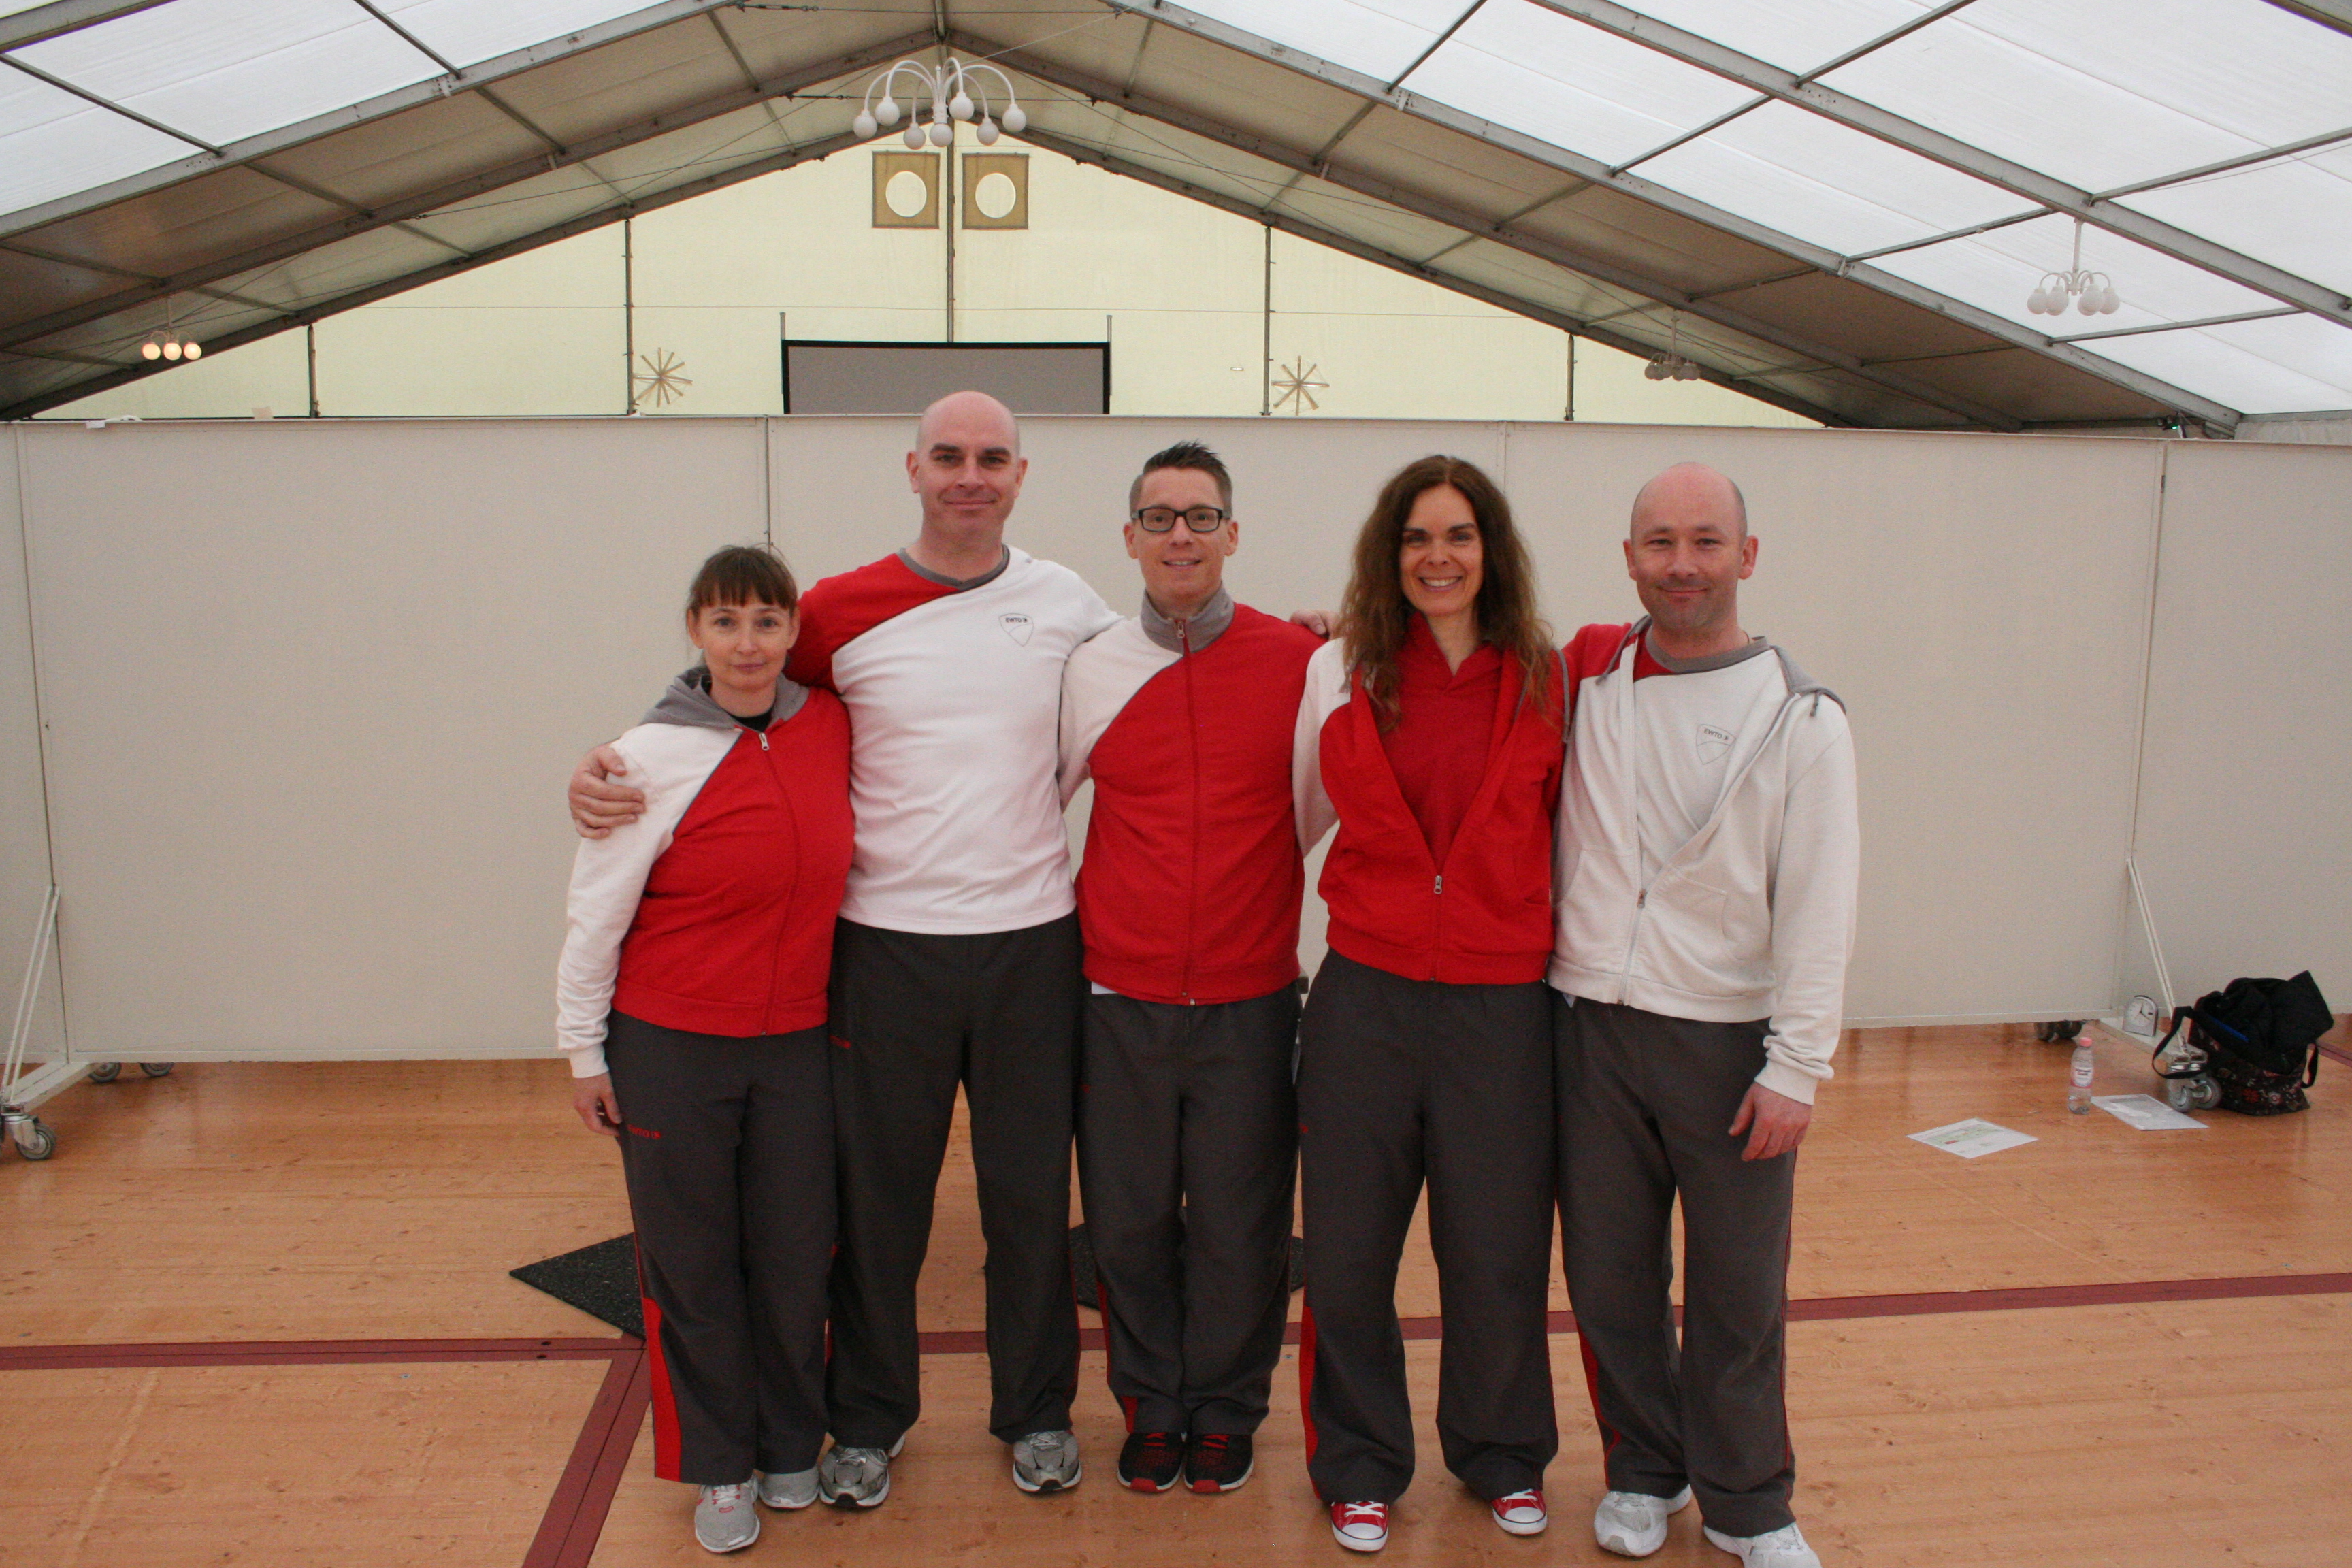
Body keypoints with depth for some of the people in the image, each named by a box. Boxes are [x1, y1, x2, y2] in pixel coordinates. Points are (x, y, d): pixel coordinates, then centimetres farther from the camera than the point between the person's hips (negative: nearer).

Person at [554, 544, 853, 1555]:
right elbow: (594, 913, -7)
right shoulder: (656, 757, -13)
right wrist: (584, 1052, -3)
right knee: (692, 1262, 9)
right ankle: (720, 1468, 28)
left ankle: (791, 1448, 33)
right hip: (671, 1047, -3)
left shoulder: (828, 725, -2)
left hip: (796, 1045, 3)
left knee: (795, 1258, 11)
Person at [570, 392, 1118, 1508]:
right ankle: (869, 1419, 31)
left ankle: (1036, 1412, 33)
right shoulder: (842, 611, -2)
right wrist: (604, 771, -9)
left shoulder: (1066, 603, 3)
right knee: (878, 1195, 10)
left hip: (1033, 943, 1)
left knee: (1032, 1193, 13)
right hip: (887, 944, -1)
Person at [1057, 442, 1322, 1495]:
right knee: (1130, 1220, 11)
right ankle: (1151, 1408, 32)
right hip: (1121, 999, 2)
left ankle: (1225, 1411, 31)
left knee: (1239, 1225, 9)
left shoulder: (1299, 661, -3)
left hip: (1251, 1000, -1)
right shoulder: (1089, 670, 3)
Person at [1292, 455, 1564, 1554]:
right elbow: (1295, 818, 10)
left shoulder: (1547, 682, 1)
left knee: (1496, 1255, 11)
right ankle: (1359, 1466, 31)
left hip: (1502, 1003, 0)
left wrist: (1564, 944, 2)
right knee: (1347, 1253, 9)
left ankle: (1502, 1456, 37)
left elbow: (1566, 834, 8)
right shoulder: (1339, 672, 1)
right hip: (1364, 996, 0)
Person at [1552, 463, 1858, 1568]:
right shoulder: (1584, 679, 2)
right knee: (1608, 1273, 12)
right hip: (1589, 1026, 2)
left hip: (1730, 1040, -2)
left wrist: (1795, 1067, -10)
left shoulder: (1800, 718, -4)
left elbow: (1818, 907, -6)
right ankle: (1642, 1471, 33)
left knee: (1739, 1288, 7)